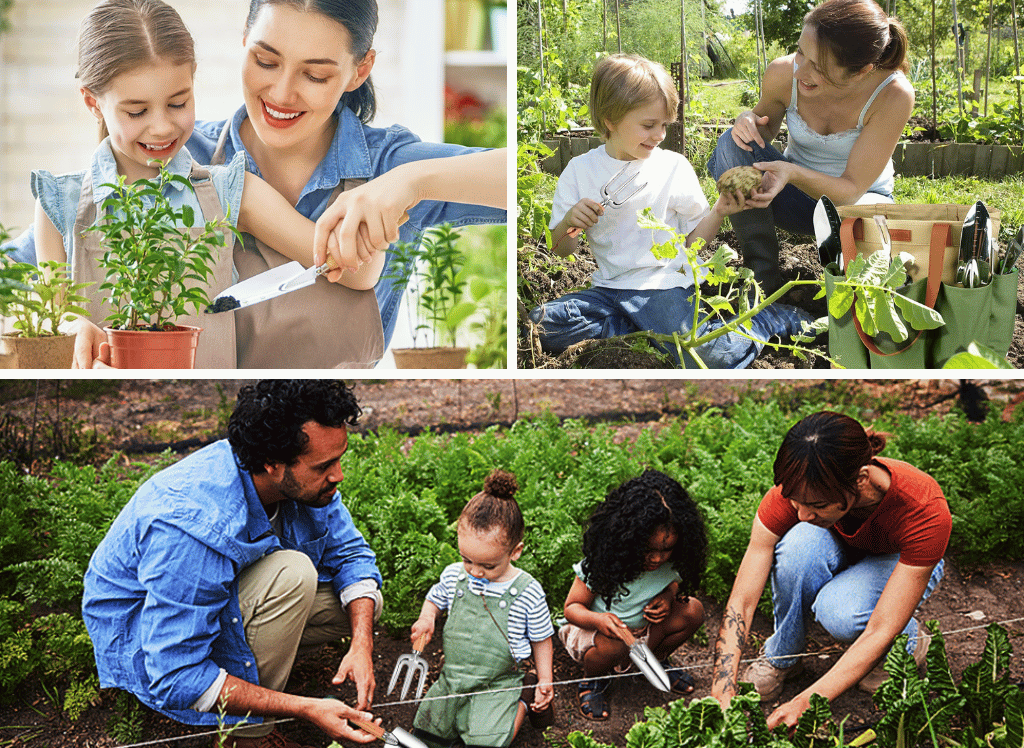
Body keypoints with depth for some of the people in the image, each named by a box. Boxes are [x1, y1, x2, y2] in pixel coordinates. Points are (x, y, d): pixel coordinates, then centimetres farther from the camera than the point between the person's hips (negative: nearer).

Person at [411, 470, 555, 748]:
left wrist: (545, 680, -1)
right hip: (453, 678, 4)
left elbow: (541, 639, 0)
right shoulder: (454, 576, -4)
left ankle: (524, 700, 7)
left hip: (499, 684, -4)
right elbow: (434, 599, 17)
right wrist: (426, 617, -5)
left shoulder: (528, 592, -14)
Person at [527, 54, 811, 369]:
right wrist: (569, 223, -16)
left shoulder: (674, 167, 2)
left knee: (709, 357, -29)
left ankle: (775, 319, 1)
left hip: (664, 285, -3)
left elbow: (695, 236, 7)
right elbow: (561, 249, 7)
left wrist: (718, 212, -13)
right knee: (541, 324, -22)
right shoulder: (580, 171, 4)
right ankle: (649, 329, -13)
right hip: (609, 288, 3)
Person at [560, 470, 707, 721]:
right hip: (595, 630, -5)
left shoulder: (668, 562, -18)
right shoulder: (602, 564, -30)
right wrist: (597, 619, -42)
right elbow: (572, 606, -19)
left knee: (693, 610, -16)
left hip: (643, 630, 5)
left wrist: (668, 596, -18)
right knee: (613, 645, -39)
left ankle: (658, 660, 12)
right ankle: (592, 680, -2)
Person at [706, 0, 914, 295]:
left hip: (853, 198, -3)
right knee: (733, 143, -24)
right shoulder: (783, 74, -21)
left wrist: (793, 174, -43)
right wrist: (748, 119, -22)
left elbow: (852, 189, -25)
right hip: (796, 192, 3)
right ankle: (762, 274, -16)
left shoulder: (892, 95, -29)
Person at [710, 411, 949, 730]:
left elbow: (880, 631, -39)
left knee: (838, 611, -36)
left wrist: (805, 703, -48)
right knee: (800, 543, -35)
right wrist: (722, 701, -43)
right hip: (838, 553, 2)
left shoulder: (925, 510, -39)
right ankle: (780, 656, -9)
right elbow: (741, 602, -31)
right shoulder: (795, 491, -33)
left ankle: (909, 641, -2)